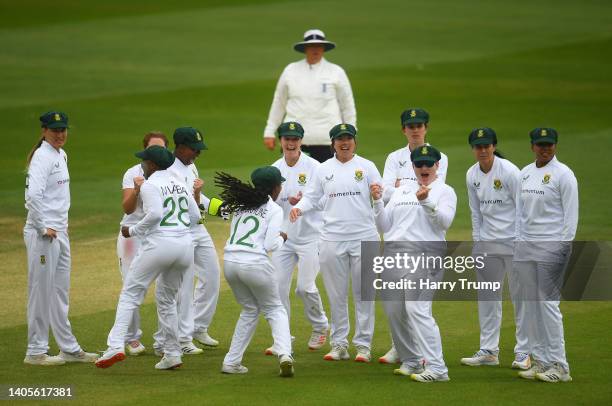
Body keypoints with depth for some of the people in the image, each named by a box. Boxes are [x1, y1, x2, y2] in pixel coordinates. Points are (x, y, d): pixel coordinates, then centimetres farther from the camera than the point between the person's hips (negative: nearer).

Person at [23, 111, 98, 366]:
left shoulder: (61, 155, 15)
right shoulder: (42, 156, -15)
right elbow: (34, 194, -25)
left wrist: (60, 226, 14)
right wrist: (42, 228, -20)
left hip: (59, 232, 10)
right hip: (42, 233, -10)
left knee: (60, 292, 15)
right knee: (42, 291, -4)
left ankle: (69, 349, 22)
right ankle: (36, 352, 2)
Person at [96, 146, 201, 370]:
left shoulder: (149, 185, -3)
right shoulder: (179, 184, 18)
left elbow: (155, 214, -18)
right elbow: (195, 215, 17)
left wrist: (133, 231, -6)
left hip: (160, 243, -7)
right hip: (185, 246, 7)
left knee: (130, 293, -2)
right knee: (167, 299, 20)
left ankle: (116, 345, -16)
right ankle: (173, 355, 17)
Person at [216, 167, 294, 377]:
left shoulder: (242, 205, 18)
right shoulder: (274, 210, 1)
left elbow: (233, 234, 16)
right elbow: (271, 245, -8)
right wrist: (282, 238, 14)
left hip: (230, 262, 5)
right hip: (255, 263, -5)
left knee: (250, 310, 24)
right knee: (275, 310, 13)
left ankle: (232, 362, 18)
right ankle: (284, 354, -10)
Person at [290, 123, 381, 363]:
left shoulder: (366, 167, 3)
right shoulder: (323, 170, 9)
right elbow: (312, 198, 11)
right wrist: (298, 208, -9)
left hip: (364, 238, -2)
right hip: (332, 240, 2)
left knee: (363, 294, 2)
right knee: (336, 296, 6)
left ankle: (363, 344, 8)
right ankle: (339, 345, 13)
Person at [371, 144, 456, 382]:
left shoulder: (445, 191, 5)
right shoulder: (401, 191, 21)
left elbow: (445, 221, -13)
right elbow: (384, 226, 17)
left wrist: (426, 201, -28)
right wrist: (378, 201, 2)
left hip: (423, 255, -7)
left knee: (417, 309, -18)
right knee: (393, 311, 7)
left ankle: (436, 368, -22)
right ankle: (411, 361, 21)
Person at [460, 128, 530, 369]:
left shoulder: (509, 171, -11)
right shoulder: (472, 175, 5)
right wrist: (477, 242, 9)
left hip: (514, 241, -6)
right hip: (487, 244, 6)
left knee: (521, 295, -2)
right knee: (487, 297, 8)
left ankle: (523, 352, 2)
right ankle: (488, 351, 15)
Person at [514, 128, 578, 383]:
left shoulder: (563, 174, -7)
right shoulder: (525, 173, 14)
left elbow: (571, 214, -10)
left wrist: (565, 248, -15)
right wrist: (518, 242, 15)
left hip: (551, 246, -7)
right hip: (525, 247, 7)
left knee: (548, 303, -10)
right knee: (530, 304, 7)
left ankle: (559, 366, -7)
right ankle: (540, 361, 13)